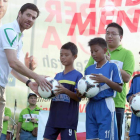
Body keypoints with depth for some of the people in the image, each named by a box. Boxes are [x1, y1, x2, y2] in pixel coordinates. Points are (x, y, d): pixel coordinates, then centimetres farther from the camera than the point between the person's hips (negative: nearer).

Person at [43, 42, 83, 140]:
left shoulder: (77, 76, -3)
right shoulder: (57, 76, 15)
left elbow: (78, 98, -10)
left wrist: (65, 91, -25)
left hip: (69, 120, -6)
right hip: (53, 118, 6)